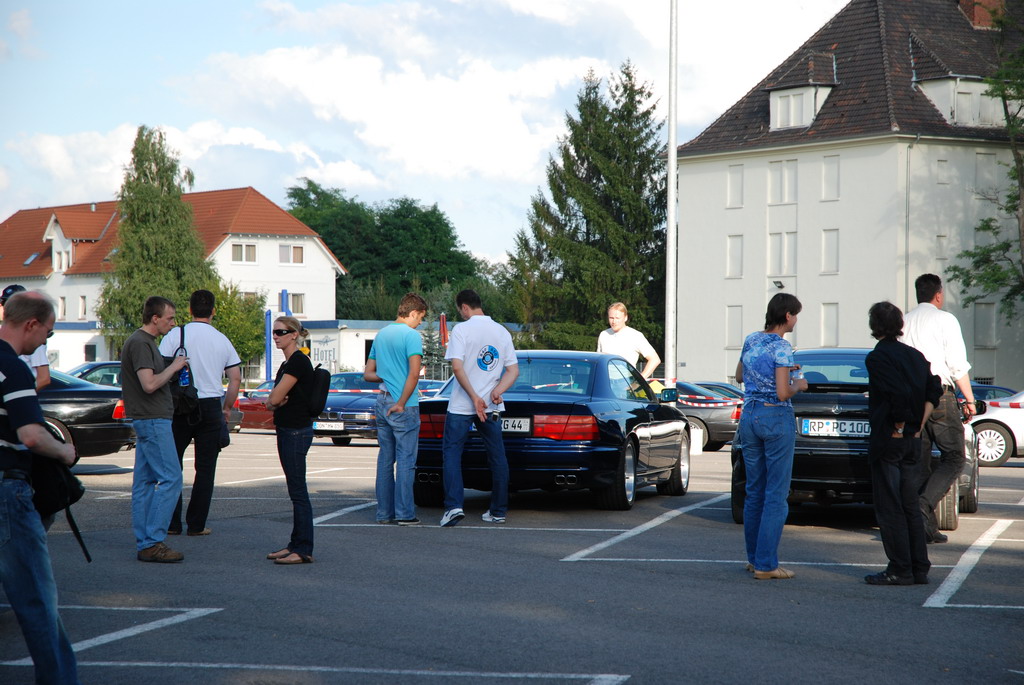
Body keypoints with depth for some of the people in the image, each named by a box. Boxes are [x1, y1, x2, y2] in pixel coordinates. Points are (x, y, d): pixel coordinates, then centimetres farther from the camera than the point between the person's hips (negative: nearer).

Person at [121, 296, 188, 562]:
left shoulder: (145, 341, 18)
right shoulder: (140, 343, -15)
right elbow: (149, 384, -24)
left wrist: (173, 370, 13)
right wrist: (174, 367, -12)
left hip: (148, 420, 11)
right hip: (152, 420, -11)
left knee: (145, 481, 9)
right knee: (171, 479, -11)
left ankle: (144, 544, 11)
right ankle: (152, 542, -12)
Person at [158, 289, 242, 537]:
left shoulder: (175, 335, -3)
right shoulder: (222, 340, 6)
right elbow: (236, 379, 7)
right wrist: (227, 408, 18)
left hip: (180, 407, -2)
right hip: (211, 406, 2)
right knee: (205, 468, 6)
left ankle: (171, 523, 7)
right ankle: (196, 524, 5)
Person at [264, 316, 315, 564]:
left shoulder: (298, 362, -15)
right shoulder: (287, 363, 16)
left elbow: (274, 399, -18)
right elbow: (273, 400, 15)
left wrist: (273, 401, 5)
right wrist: (275, 403, -7)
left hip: (296, 431, -10)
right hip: (287, 430, 10)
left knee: (298, 491, -8)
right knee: (295, 491, 12)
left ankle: (304, 550, -6)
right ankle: (296, 544, 17)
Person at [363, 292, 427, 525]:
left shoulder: (381, 334, 13)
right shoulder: (411, 335, -11)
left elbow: (368, 373, 18)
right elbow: (414, 373, -21)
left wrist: (387, 378, 12)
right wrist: (402, 403, -15)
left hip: (383, 403, 7)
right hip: (404, 407, -7)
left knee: (385, 459, 10)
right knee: (405, 460, -2)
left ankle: (384, 512, 13)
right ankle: (404, 513, -1)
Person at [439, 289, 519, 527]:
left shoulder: (461, 330, -8)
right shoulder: (502, 332, 9)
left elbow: (457, 367, -17)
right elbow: (513, 370, 6)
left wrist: (474, 398, -16)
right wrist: (497, 391, -8)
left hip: (461, 406, -4)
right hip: (492, 406, 5)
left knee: (451, 453, 2)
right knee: (497, 456, 10)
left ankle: (454, 506, -11)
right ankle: (498, 511, 13)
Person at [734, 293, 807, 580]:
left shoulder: (751, 340, 7)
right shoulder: (782, 348, -15)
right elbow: (783, 393, -20)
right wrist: (798, 385, 1)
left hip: (749, 416, 7)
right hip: (777, 418, -7)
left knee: (754, 491, 15)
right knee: (776, 494, -3)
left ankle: (753, 557, 21)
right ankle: (765, 564, -5)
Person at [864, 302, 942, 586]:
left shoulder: (877, 357, -12)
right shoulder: (915, 355, 11)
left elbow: (899, 394, -24)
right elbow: (934, 392, 8)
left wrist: (900, 425, -12)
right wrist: (917, 426, 7)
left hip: (888, 441, -7)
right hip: (913, 442, 7)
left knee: (889, 507, -2)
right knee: (910, 506, 13)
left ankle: (900, 570, -2)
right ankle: (919, 569, 14)